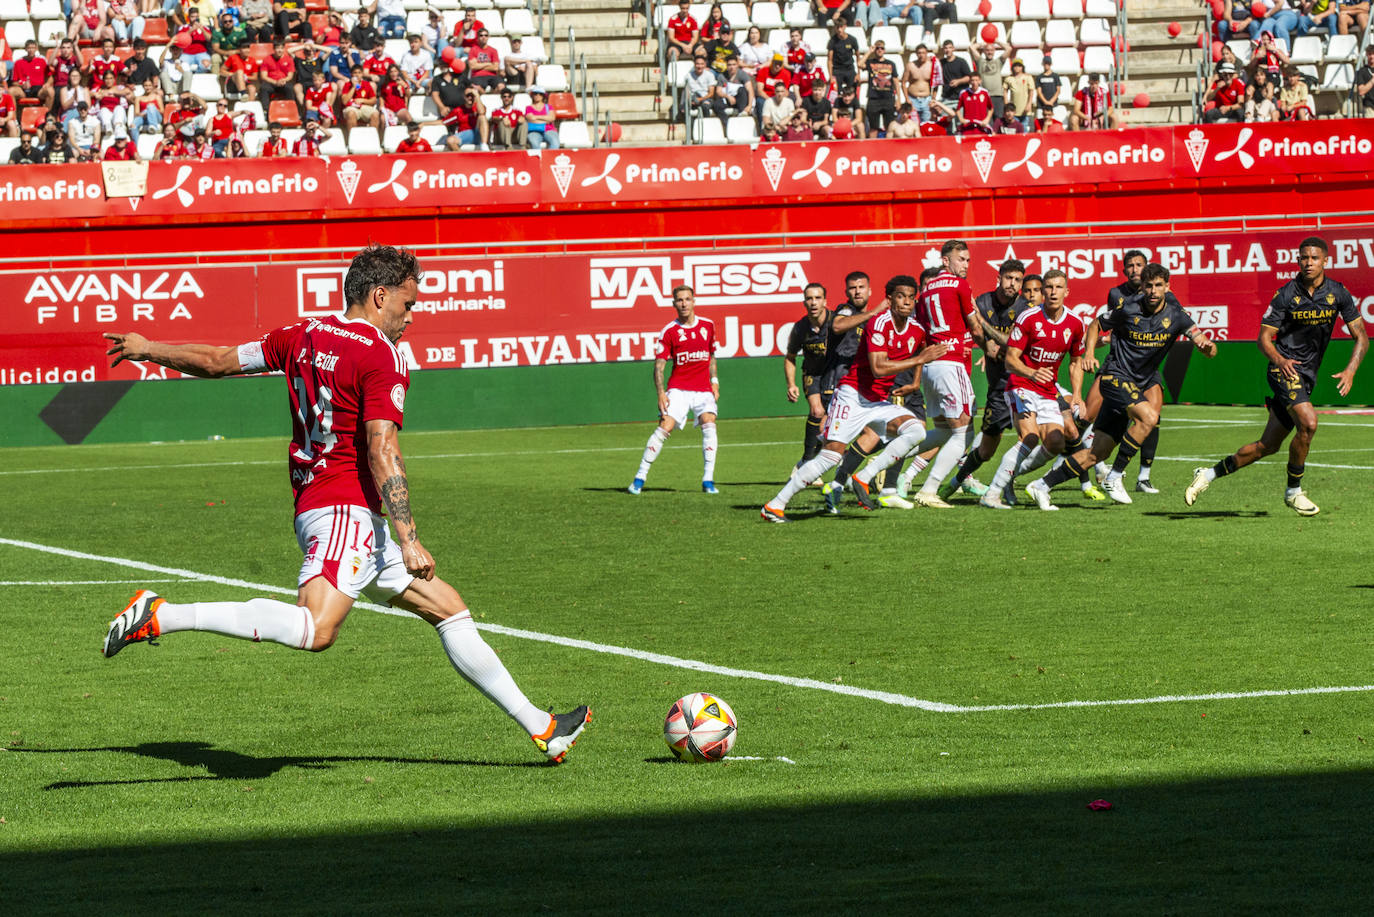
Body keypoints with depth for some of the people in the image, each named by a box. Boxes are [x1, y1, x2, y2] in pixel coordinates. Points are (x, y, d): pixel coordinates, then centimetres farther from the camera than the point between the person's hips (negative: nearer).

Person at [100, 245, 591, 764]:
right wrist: (408, 541, -19)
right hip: (344, 511, -10)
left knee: (449, 608, 13)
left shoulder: (301, 337, 15)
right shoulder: (382, 356, -8)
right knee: (314, 629, -30)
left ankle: (540, 728, 15)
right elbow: (382, 453, -17)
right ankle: (160, 616, -30)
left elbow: (218, 361, 23)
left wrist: (148, 350, 40)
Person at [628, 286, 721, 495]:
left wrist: (714, 381, 12)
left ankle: (708, 481, -14)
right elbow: (659, 364, -3)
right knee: (664, 427, -15)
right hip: (678, 388, -2)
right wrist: (660, 393, -14)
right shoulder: (669, 331, -2)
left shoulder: (708, 326, 8)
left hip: (703, 389, 2)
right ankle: (640, 477, -5)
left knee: (709, 425, -19)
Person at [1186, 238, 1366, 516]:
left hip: (1307, 377, 5)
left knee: (1268, 445, 7)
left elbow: (1361, 337, 5)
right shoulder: (1286, 294, -8)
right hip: (1285, 369, -5)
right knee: (1308, 423, -28)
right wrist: (1279, 360, -24)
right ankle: (1293, 492, -11)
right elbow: (1264, 337, -3)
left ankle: (1209, 474, 23)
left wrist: (1350, 370, -12)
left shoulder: (1338, 293, 0)